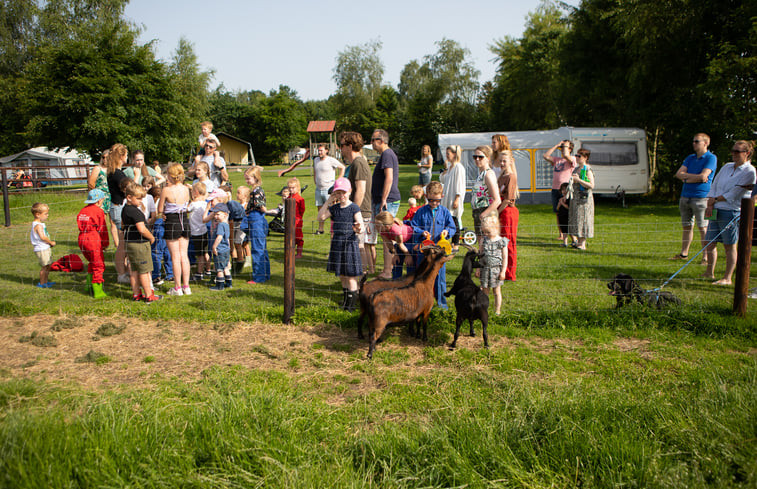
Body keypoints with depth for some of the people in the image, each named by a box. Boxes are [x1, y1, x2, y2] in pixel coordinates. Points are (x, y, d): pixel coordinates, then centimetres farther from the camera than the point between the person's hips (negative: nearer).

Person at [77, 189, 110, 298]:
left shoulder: (83, 210, 13)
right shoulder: (99, 211, -7)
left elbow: (81, 226, 18)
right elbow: (102, 229, -6)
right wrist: (105, 244, 3)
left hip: (82, 239, 7)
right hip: (94, 240, -7)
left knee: (92, 263, 25)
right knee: (99, 265, 0)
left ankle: (89, 285, 30)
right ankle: (97, 292, 0)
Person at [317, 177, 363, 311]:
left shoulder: (354, 208, -9)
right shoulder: (334, 208, 7)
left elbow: (361, 227, -12)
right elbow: (321, 217, 2)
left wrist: (358, 229, -36)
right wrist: (328, 202, -2)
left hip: (350, 243, -5)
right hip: (337, 243, 6)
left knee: (350, 276, -2)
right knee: (341, 275, 15)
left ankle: (351, 303, 7)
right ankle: (345, 298, 32)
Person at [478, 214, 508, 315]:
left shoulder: (502, 241, -7)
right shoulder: (483, 241, 2)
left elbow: (505, 258, -5)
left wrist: (503, 271, -8)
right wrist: (478, 269, 4)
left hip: (497, 269, -2)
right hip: (485, 269, 2)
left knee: (497, 291, 6)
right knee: (485, 291, 7)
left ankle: (497, 311, 16)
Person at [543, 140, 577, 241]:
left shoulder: (571, 160, -3)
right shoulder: (556, 160, 15)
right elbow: (545, 156, 5)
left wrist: (566, 146, -5)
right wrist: (557, 145, 7)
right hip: (555, 190, 6)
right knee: (558, 214, 9)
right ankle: (561, 234, 19)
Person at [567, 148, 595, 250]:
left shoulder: (588, 170, -11)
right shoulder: (576, 169, 14)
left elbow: (591, 185, -19)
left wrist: (579, 180, -23)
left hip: (584, 198, -8)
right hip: (575, 198, 8)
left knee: (582, 218, -6)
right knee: (575, 219, 10)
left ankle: (582, 244, -2)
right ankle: (578, 241, 19)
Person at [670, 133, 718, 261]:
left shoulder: (711, 158, -3)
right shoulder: (690, 158, 16)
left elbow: (703, 176, -15)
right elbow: (678, 174, 5)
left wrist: (686, 177, -3)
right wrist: (695, 176, -8)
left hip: (701, 197, -6)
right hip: (685, 196, 6)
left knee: (703, 228, -4)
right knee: (687, 226, 12)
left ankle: (706, 256, 3)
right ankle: (684, 253, 19)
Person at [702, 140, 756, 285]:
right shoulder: (727, 167, 14)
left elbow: (733, 195, -12)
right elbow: (713, 186, 12)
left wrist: (714, 200, -5)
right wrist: (710, 205, -2)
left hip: (732, 212, -6)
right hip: (715, 211, 6)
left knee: (729, 246, 0)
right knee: (710, 243, 8)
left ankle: (727, 278, 6)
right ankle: (709, 273, 19)